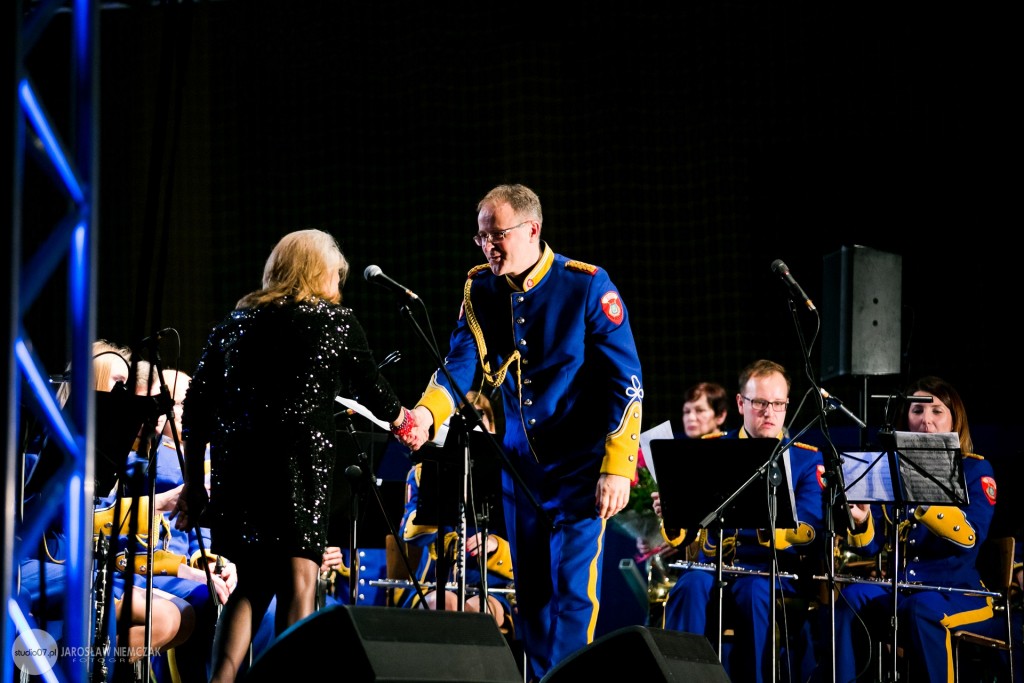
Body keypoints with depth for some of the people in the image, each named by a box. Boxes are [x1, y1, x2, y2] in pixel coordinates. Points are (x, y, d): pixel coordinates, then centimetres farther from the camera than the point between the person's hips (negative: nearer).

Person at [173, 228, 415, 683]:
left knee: (251, 584, 14)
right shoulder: (336, 322, 5)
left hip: (234, 466, 4)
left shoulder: (236, 322, 15)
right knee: (299, 581, -1)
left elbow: (196, 409, 12)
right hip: (300, 459, -4)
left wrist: (193, 484, 16)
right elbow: (372, 390, 15)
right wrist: (405, 423, 35)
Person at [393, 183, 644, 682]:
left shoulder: (586, 286, -12)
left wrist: (617, 468, -17)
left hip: (579, 464, -5)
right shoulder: (480, 290, 2)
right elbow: (461, 366, -7)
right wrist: (427, 414, -27)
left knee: (571, 588, -11)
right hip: (519, 461, 5)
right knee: (530, 588, 9)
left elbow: (625, 382, -12)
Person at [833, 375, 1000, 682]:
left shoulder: (976, 470, 1)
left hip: (959, 590, -4)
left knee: (922, 609, -37)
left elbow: (970, 536, -17)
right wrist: (860, 521, -16)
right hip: (898, 587, 4)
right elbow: (871, 545, 7)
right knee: (850, 599, -27)